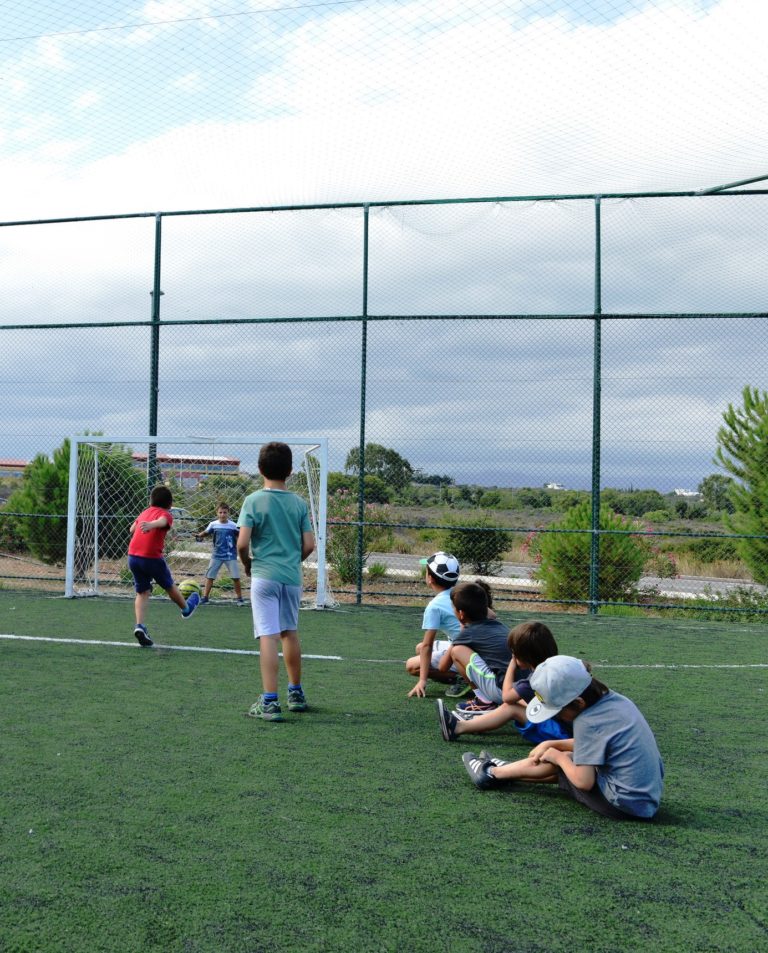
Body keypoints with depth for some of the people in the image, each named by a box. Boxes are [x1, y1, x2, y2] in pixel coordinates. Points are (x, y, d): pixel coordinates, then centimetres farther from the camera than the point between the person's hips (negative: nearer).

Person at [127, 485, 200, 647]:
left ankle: (140, 626, -6)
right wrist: (151, 525, -46)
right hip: (152, 557, -5)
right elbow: (161, 521, -25)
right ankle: (186, 608, 43)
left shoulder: (145, 512, 15)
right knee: (170, 586, 18)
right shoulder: (166, 514, -2)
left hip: (133, 556, 5)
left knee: (142, 592, 11)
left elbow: (132, 529, 22)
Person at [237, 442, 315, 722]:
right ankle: (296, 693, 30)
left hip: (264, 576, -4)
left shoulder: (253, 500, -7)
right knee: (290, 633, 18)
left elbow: (242, 543, -12)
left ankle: (270, 701, -4)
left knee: (268, 636, -4)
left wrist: (247, 562, 7)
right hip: (292, 577, 4)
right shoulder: (299, 503, 3)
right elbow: (309, 544, 1)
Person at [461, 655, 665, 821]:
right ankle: (505, 769, 35)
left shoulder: (587, 722, -21)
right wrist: (552, 744, 12)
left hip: (626, 806, -8)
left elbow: (584, 782, -20)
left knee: (559, 761, 9)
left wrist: (558, 757, -4)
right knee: (570, 760, 21)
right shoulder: (616, 699, 4)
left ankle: (493, 773, 25)